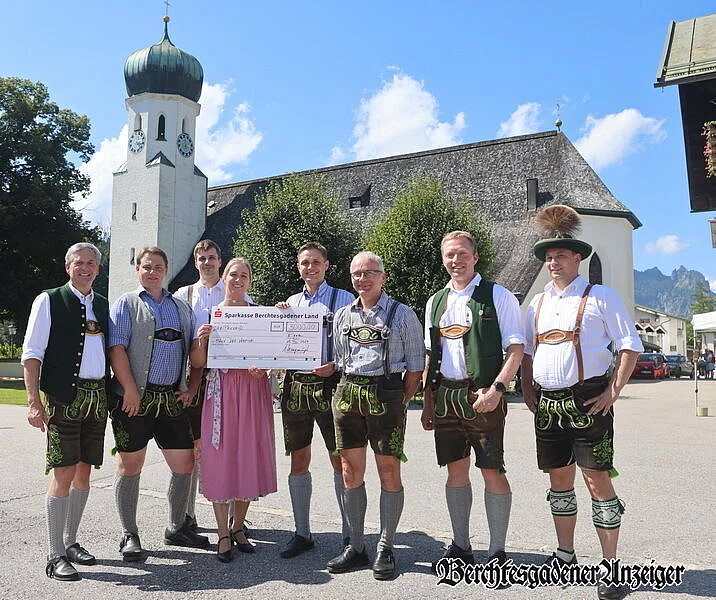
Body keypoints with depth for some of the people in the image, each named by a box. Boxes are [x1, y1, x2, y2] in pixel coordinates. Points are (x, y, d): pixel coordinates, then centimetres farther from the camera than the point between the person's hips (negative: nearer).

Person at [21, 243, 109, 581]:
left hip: (98, 396, 5)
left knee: (84, 472, 11)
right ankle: (55, 556, 6)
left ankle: (71, 542, 26)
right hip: (63, 397, -5)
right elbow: (31, 353, -4)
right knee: (63, 473, -5)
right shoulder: (49, 301, 1)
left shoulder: (104, 306, 14)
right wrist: (34, 401, -12)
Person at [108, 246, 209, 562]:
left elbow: (196, 349, 16)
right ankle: (129, 535, 19)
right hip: (135, 397, -4)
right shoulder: (126, 303, 3)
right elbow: (116, 349, -8)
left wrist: (192, 387, 5)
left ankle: (176, 528, 24)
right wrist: (130, 390, -15)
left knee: (184, 463, 6)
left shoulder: (182, 308, 17)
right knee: (130, 465, 4)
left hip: (172, 398, 4)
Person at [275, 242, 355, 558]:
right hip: (295, 384, 5)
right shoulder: (290, 302, 16)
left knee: (340, 460, 0)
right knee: (298, 461, 10)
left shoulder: (343, 299, 1)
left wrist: (334, 365, -18)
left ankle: (349, 533, 12)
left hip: (329, 385, -4)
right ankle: (302, 533, 22)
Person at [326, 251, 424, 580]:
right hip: (347, 393, 4)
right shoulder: (342, 315, 14)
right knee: (351, 472, 8)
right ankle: (355, 547, 20)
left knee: (389, 472, 0)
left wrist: (400, 402, -2)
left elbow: (415, 365, 3)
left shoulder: (402, 314, 3)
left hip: (386, 394, -4)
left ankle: (385, 550, 14)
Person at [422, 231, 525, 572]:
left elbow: (516, 348, -6)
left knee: (492, 471, -1)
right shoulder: (435, 302, 15)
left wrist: (496, 389, -19)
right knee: (456, 470, 11)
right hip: (444, 396, 5)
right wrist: (428, 402, 13)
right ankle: (460, 545, 25)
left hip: (482, 396, -5)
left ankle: (497, 551, 13)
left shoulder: (497, 296, -1)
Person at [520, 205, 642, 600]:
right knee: (559, 481, 13)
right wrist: (528, 392, 9)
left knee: (597, 480, -3)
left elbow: (631, 346, -4)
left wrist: (614, 392, -11)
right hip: (547, 404, 5)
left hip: (588, 401, -5)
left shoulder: (601, 297, -3)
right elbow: (526, 352, 19)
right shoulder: (537, 303, 13)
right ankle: (565, 557, 27)